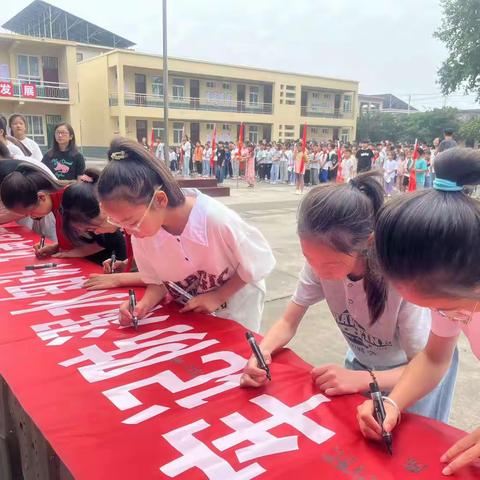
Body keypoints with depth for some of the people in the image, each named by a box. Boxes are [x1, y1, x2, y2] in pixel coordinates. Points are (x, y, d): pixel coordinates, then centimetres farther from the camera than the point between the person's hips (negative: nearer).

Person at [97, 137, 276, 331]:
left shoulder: (214, 218, -36)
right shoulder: (140, 234, -20)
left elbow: (259, 261, -21)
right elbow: (157, 281, -5)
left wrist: (217, 296, -21)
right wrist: (144, 305, -25)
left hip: (235, 305, -3)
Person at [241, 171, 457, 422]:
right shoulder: (321, 259, -27)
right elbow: (288, 323, -16)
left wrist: (362, 379, -42)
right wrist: (262, 352, -36)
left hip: (412, 372, -3)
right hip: (361, 362, 3)